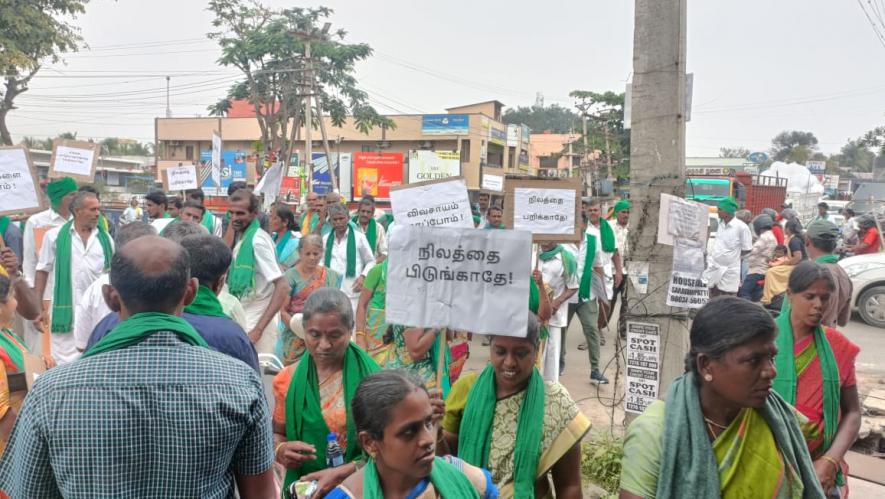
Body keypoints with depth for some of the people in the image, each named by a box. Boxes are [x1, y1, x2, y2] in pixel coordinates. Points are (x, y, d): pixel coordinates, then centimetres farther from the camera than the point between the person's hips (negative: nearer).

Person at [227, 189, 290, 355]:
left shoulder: (257, 240, -18)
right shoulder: (242, 237, 8)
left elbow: (282, 287, -24)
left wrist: (259, 328, -25)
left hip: (257, 321, -8)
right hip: (245, 319, 8)